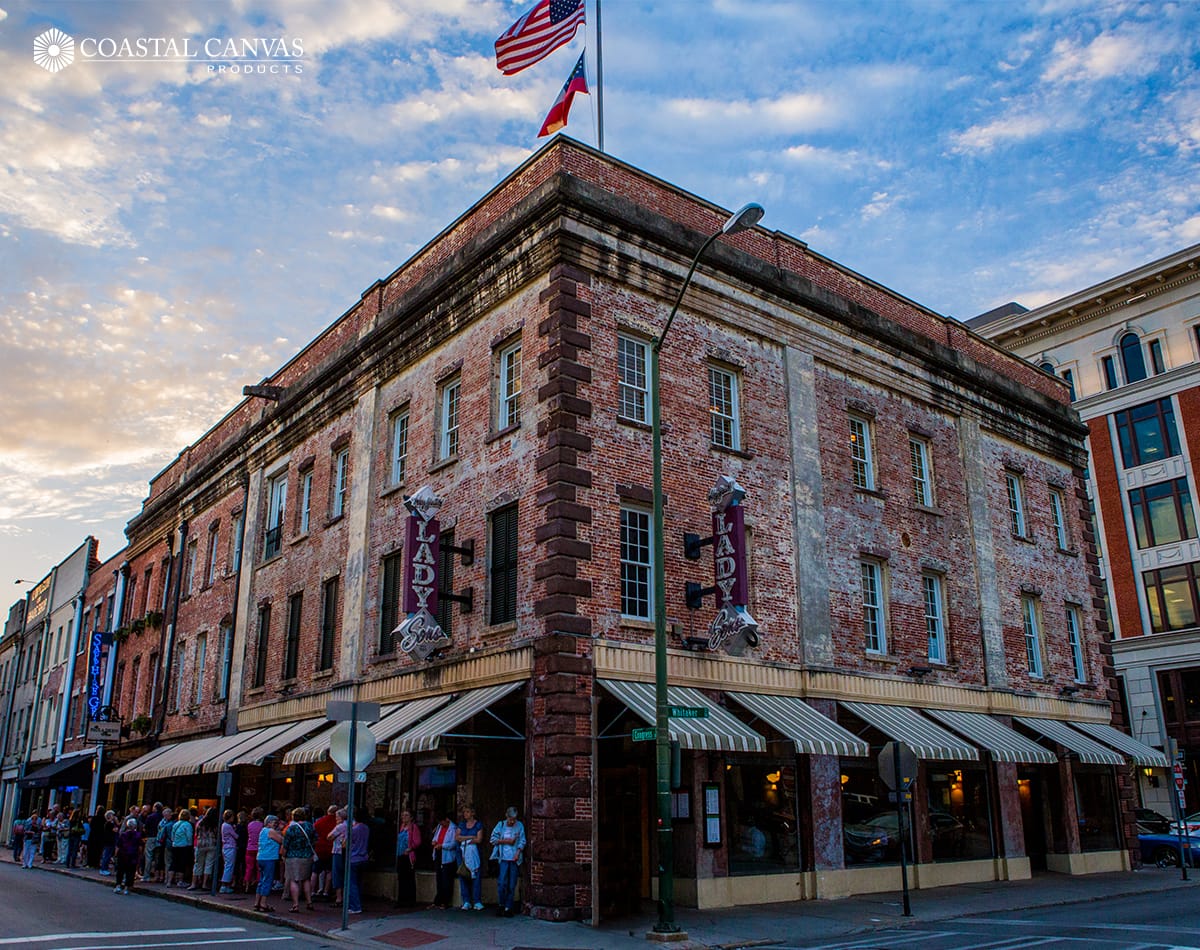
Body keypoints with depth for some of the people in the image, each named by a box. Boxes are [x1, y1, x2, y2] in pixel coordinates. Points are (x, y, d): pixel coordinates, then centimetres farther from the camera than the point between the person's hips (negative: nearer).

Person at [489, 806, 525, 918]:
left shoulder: (519, 826, 4)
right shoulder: (500, 825, 3)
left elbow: (522, 841, 2)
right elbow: (493, 839, 2)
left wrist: (518, 853, -11)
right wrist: (506, 841, -7)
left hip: (514, 859, 1)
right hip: (504, 858, -1)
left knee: (512, 885, 3)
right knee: (502, 883, -7)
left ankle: (508, 907, 12)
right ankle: (502, 905, 12)